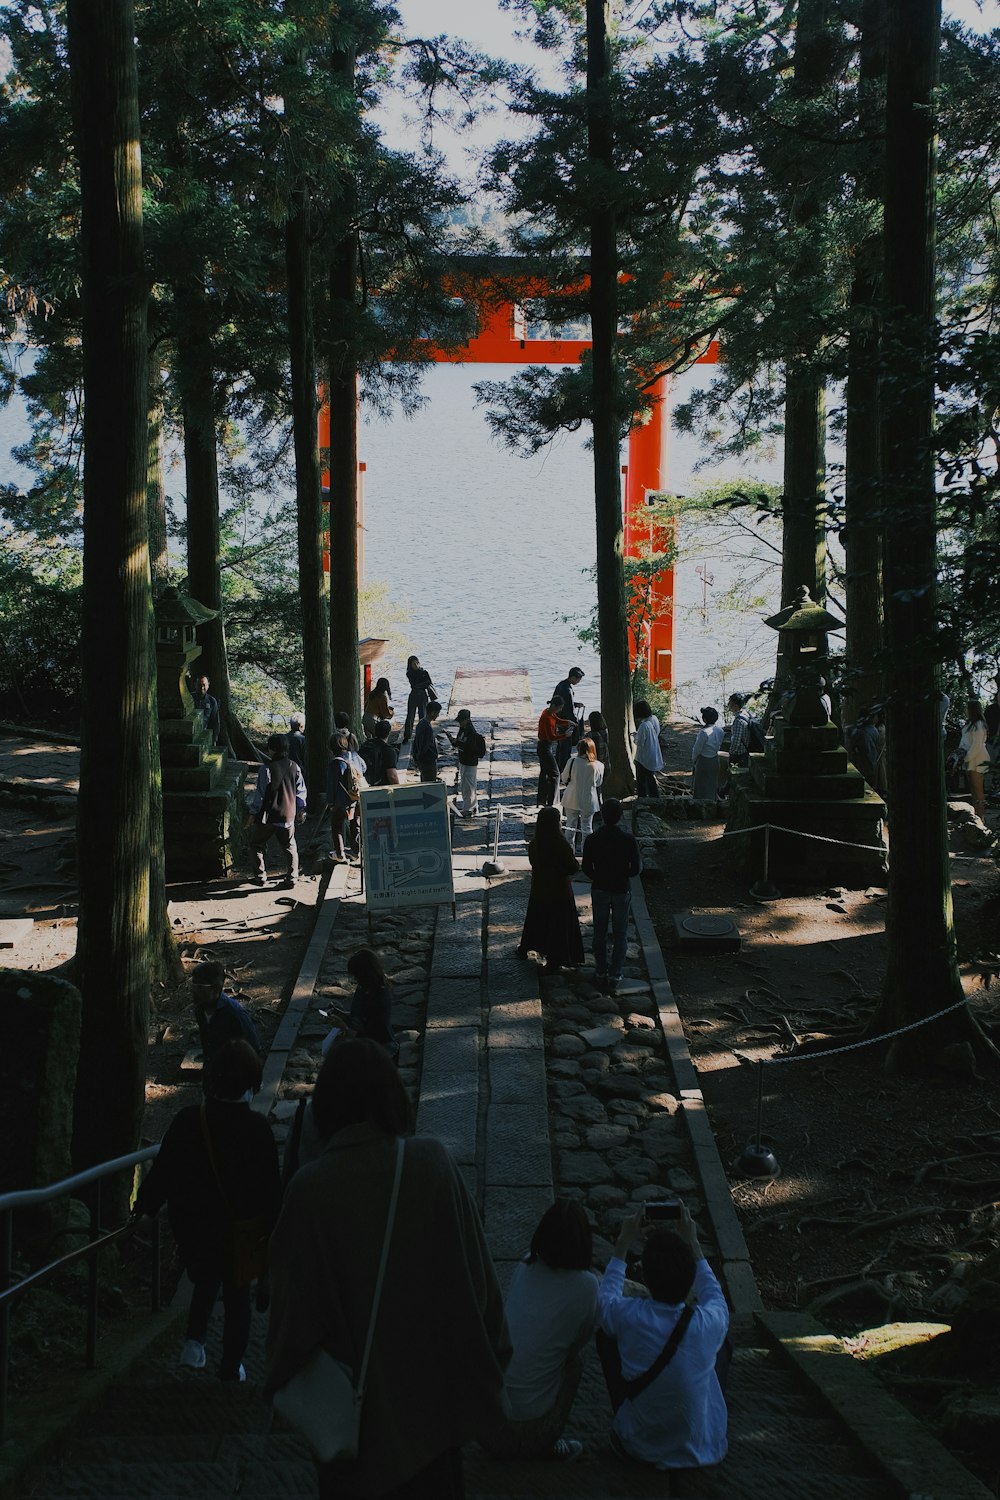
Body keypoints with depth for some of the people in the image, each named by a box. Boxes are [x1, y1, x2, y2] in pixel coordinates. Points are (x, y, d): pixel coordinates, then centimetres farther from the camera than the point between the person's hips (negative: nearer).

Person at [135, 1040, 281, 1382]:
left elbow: (162, 1172, -5)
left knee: (205, 1281, 28)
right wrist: (269, 1227, 3)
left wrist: (144, 1207, 10)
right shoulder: (257, 1128, -19)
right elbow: (270, 1187, -11)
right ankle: (230, 1370, 21)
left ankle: (194, 1340, 13)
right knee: (237, 1299, 15)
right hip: (242, 1234, -2)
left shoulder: (189, 1120, -13)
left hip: (194, 1229, 2)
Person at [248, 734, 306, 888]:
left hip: (268, 816, -4)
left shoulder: (267, 768, -14)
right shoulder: (294, 767, 0)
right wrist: (301, 810, 20)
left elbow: (260, 793, -11)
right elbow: (301, 791, 7)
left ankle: (260, 877, 13)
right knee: (290, 848, 13)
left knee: (257, 845, 13)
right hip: (288, 816, 4)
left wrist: (253, 812, 0)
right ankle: (292, 879, 9)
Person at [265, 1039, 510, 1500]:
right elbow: (475, 1267, -8)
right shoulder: (433, 1162, -16)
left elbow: (293, 1301, -14)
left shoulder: (311, 1187, -22)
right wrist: (491, 1353, 7)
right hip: (432, 1372, 2)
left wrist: (280, 1381, 3)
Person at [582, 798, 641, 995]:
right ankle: (615, 976, 7)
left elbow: (586, 868, -7)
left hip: (599, 890, 1)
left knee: (600, 933, 15)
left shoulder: (592, 840, -13)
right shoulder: (628, 840, -17)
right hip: (621, 890, -1)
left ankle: (602, 973, 20)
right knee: (620, 935, 9)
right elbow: (636, 868, -11)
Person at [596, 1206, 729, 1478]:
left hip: (640, 1447, -1)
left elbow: (607, 1294, 2)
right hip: (704, 1451, 1)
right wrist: (692, 1244, 11)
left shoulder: (628, 1317, -25)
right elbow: (713, 1294, 4)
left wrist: (623, 1243, 10)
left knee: (606, 1335, 15)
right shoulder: (709, 1323, -23)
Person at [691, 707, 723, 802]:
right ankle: (712, 801, 36)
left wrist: (693, 760, 1)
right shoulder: (719, 730, -7)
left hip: (703, 761, -7)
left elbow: (697, 749, -17)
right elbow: (719, 745, 6)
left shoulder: (704, 732, -28)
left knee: (702, 786, 9)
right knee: (712, 783, 22)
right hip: (715, 760, 7)